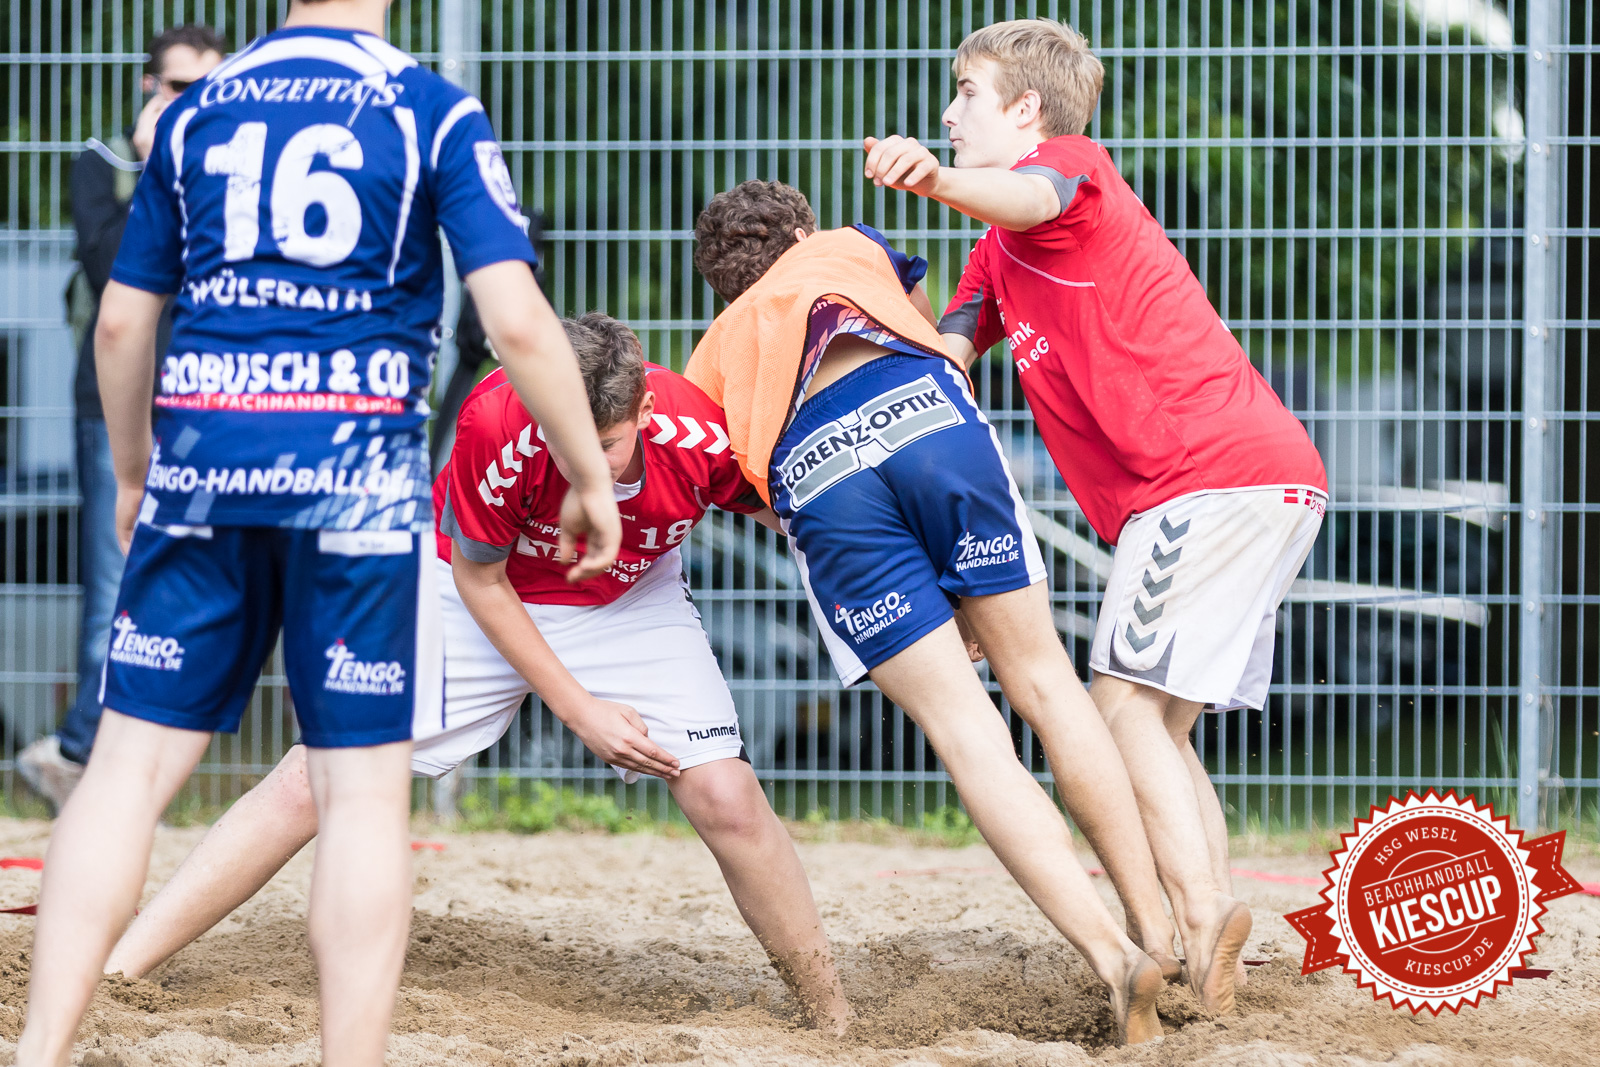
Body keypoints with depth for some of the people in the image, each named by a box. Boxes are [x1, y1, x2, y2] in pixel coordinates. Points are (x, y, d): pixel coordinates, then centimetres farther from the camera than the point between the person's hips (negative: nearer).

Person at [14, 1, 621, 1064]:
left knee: (132, 763, 5)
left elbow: (122, 321, 16)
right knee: (365, 787, 1)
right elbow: (518, 320, -8)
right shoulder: (432, 112, 1)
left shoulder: (195, 112, 12)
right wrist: (592, 478, 3)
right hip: (355, 465, -3)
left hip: (202, 458, 3)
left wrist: (133, 476, 30)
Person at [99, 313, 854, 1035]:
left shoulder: (705, 438, -32)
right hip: (486, 596, -1)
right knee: (319, 776, -10)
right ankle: (115, 974, -7)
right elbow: (479, 582, -18)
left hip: (629, 605, 1)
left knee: (726, 800, -14)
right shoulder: (495, 424, -35)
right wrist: (577, 709, -17)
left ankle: (833, 1018, 6)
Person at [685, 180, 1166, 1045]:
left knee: (960, 721, -1)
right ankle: (1158, 924, 9)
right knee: (1039, 676, 11)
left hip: (809, 476, 0)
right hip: (923, 409, 0)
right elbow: (937, 335, 47)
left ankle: (1110, 953, -13)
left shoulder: (713, 356, 35)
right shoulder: (848, 251, 37)